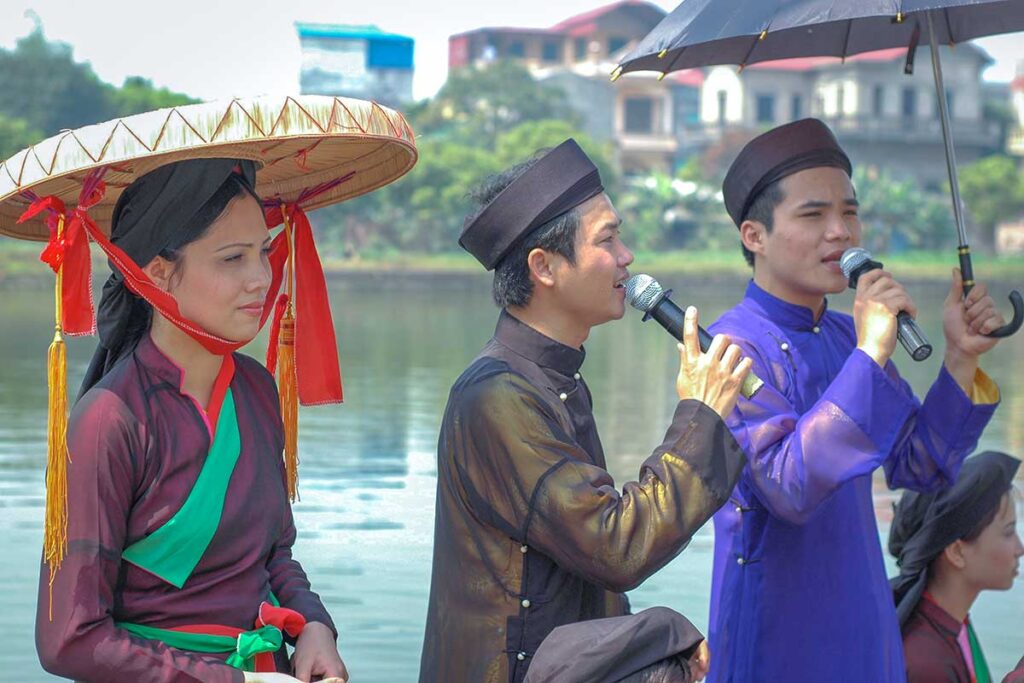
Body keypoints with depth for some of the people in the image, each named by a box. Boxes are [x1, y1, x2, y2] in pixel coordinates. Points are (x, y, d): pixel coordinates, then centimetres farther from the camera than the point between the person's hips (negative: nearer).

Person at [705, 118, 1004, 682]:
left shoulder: (847, 336, 6)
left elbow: (917, 468, 8)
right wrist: (870, 357, -30)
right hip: (777, 635, -7)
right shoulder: (736, 348, -17)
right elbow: (789, 490, -29)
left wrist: (960, 357, -5)